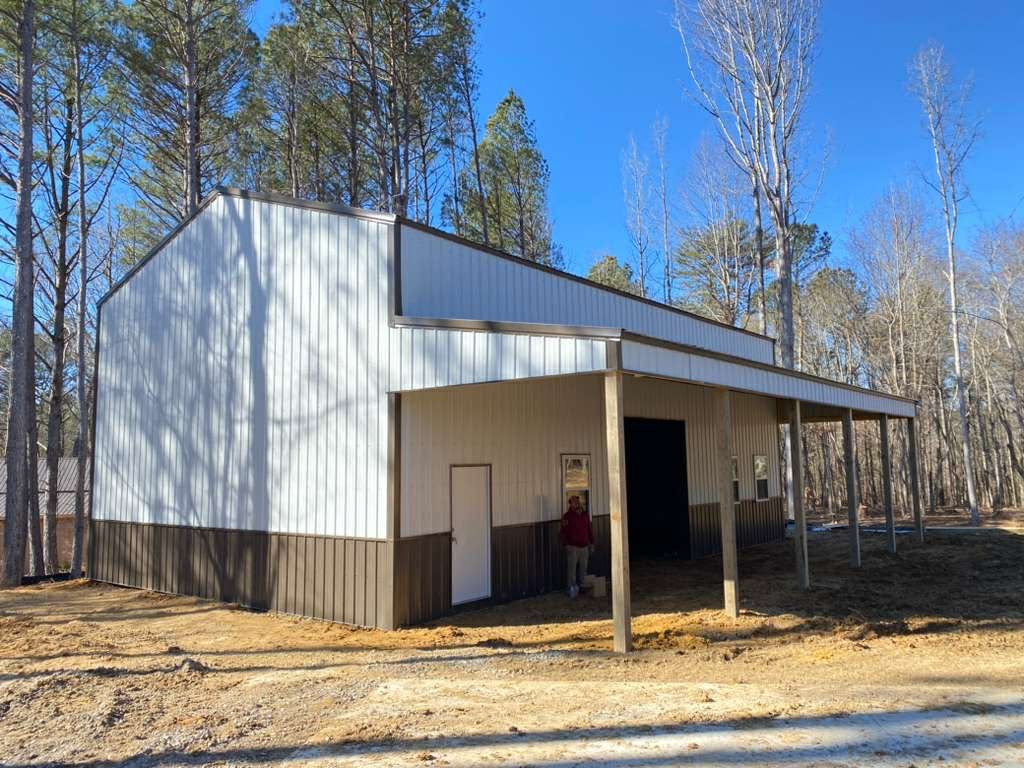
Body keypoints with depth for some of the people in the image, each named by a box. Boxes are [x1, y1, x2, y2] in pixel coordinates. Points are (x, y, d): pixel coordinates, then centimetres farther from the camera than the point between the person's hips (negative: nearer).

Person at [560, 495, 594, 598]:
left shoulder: (585, 514, 9)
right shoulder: (567, 516, -5)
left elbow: (590, 529, 16)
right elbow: (563, 532, -7)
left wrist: (591, 543, 15)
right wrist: (566, 544, -15)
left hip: (584, 546, 5)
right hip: (572, 547, -4)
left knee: (583, 567, 8)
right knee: (572, 567, -7)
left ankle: (581, 586, 19)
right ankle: (572, 587, 0)